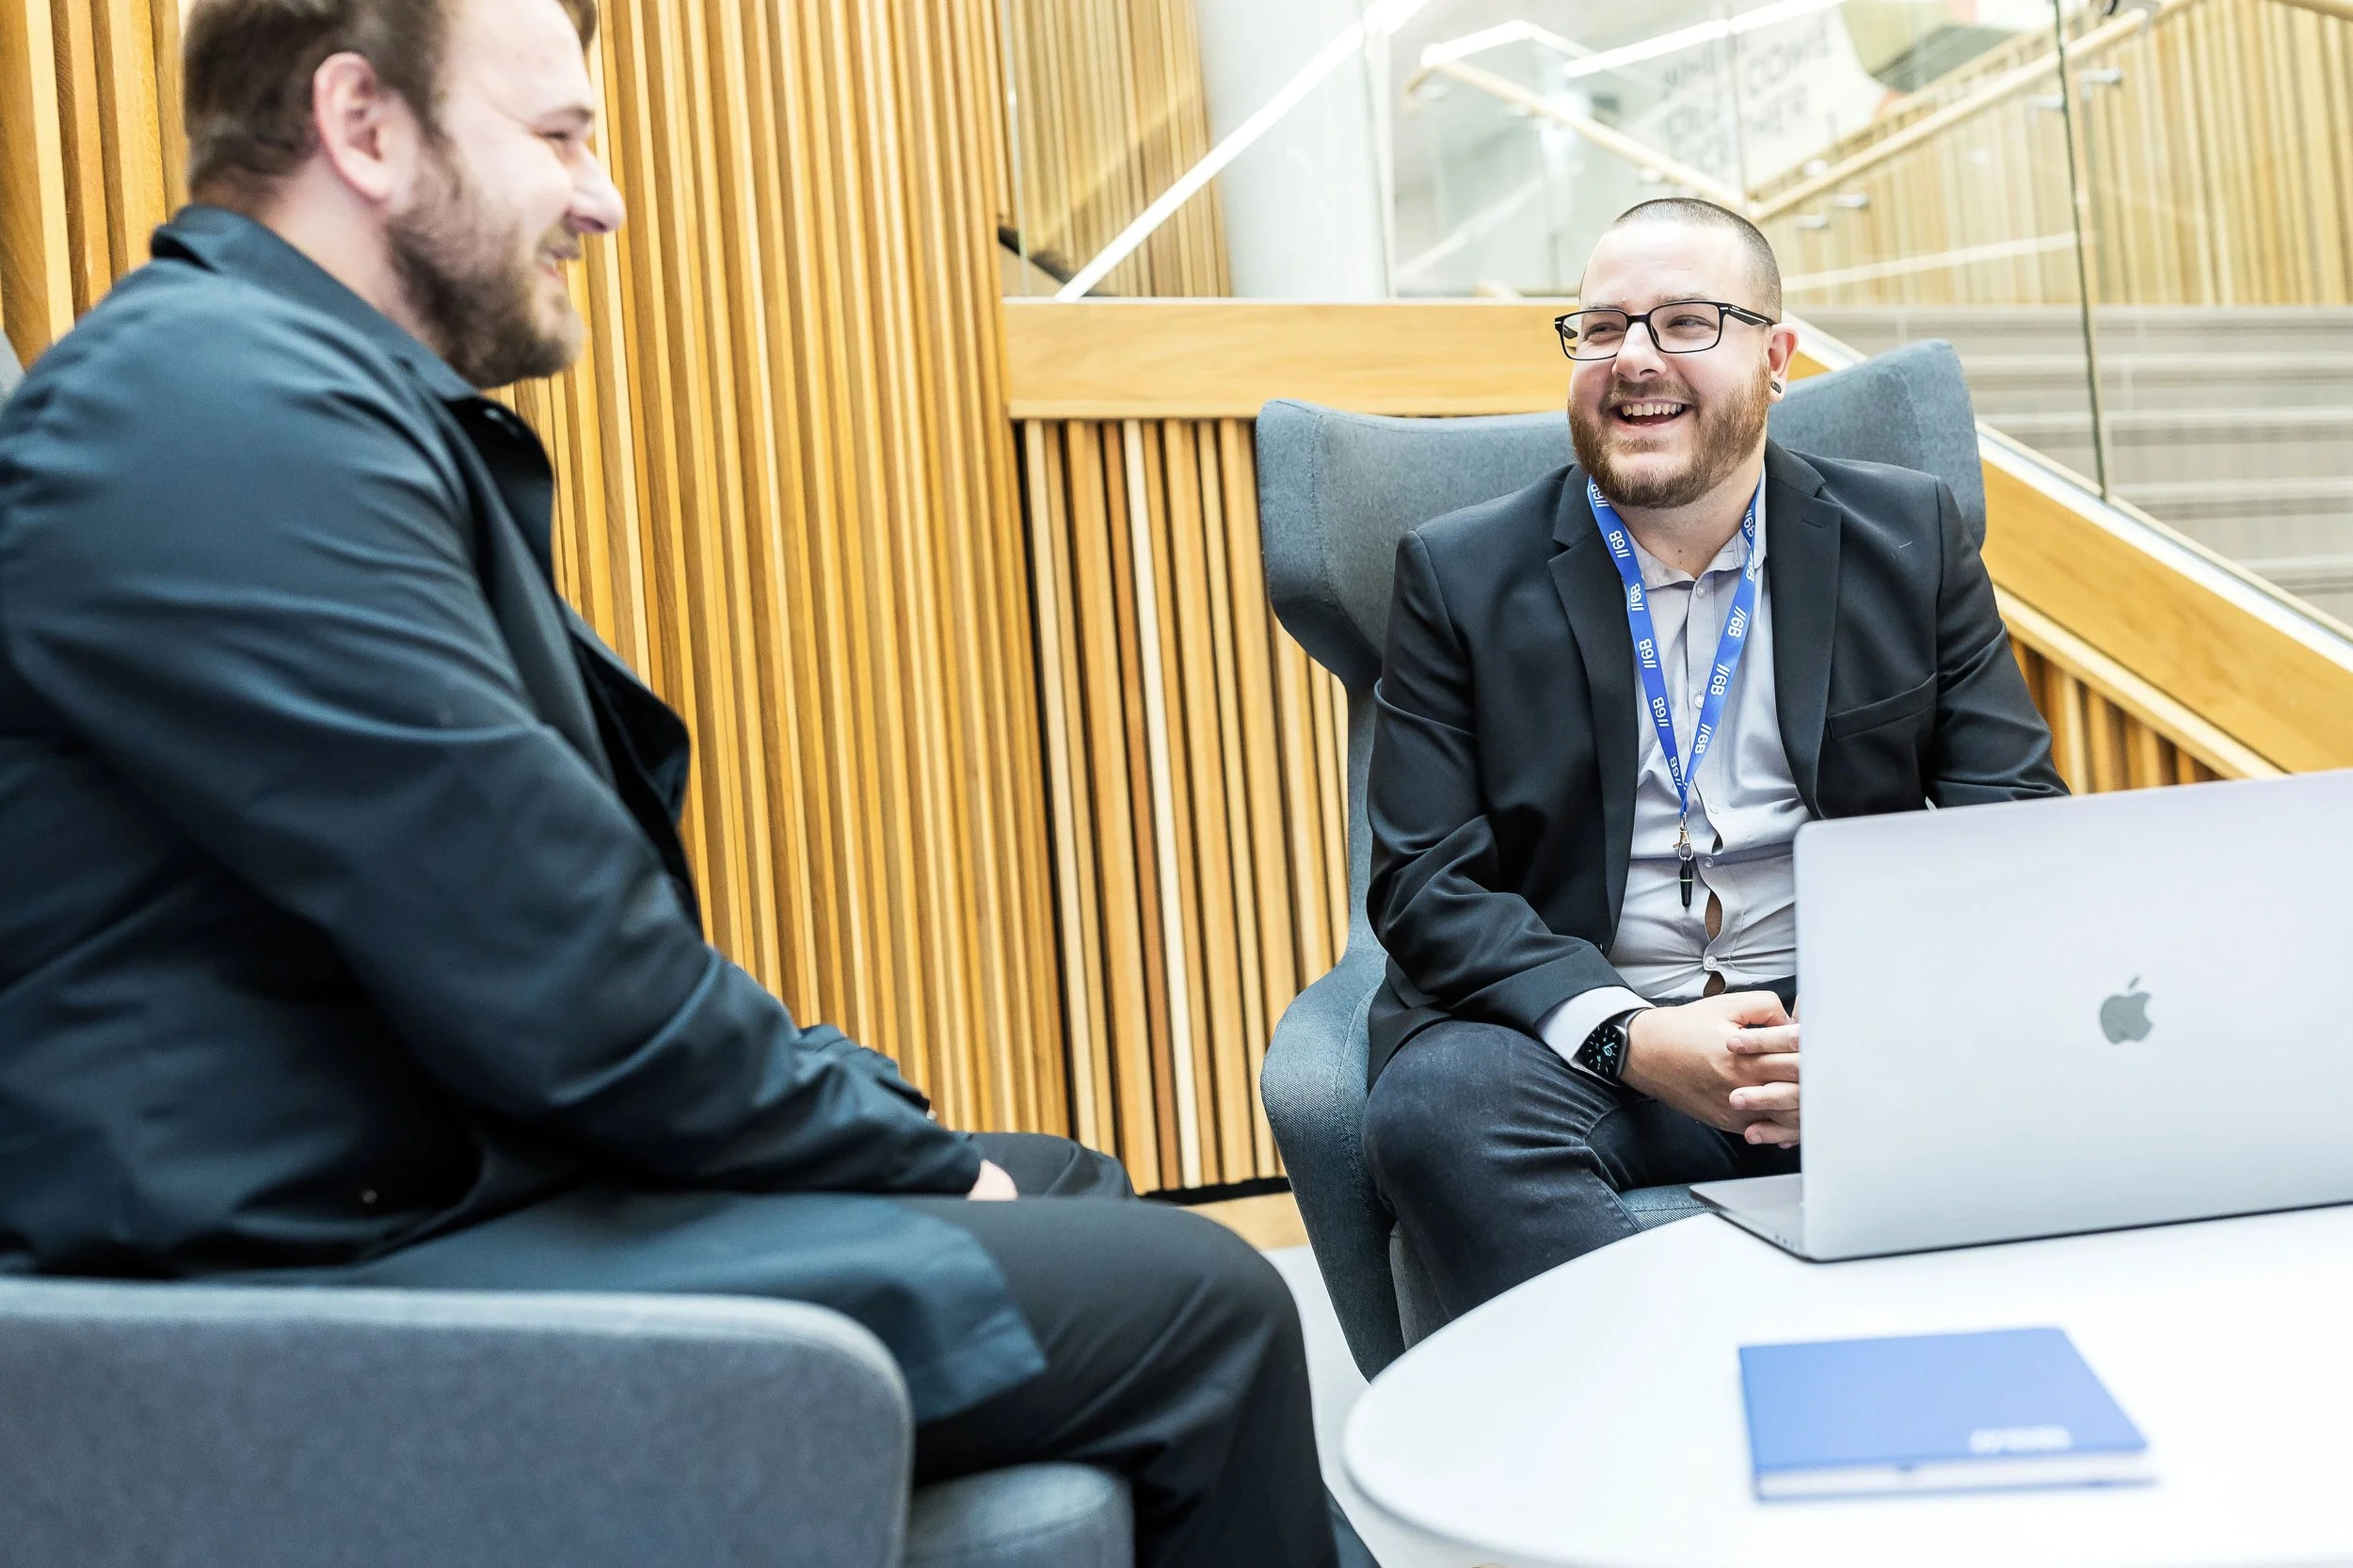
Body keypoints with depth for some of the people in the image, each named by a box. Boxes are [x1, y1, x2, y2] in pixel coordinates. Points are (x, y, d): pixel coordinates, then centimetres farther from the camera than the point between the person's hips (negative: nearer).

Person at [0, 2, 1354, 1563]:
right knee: (1198, 1303, -11)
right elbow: (570, 994, -24)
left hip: (463, 1154, 11)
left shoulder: (347, 399, 13)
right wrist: (920, 1162, -9)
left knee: (1080, 1186, 18)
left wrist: (874, 1115, 4)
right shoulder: (225, 408, -19)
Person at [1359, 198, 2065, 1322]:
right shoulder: (1459, 575, 4)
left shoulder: (1909, 538, 10)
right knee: (1435, 1103, -32)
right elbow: (1424, 881, -2)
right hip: (1581, 1050, -1)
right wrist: (1629, 1037, -18)